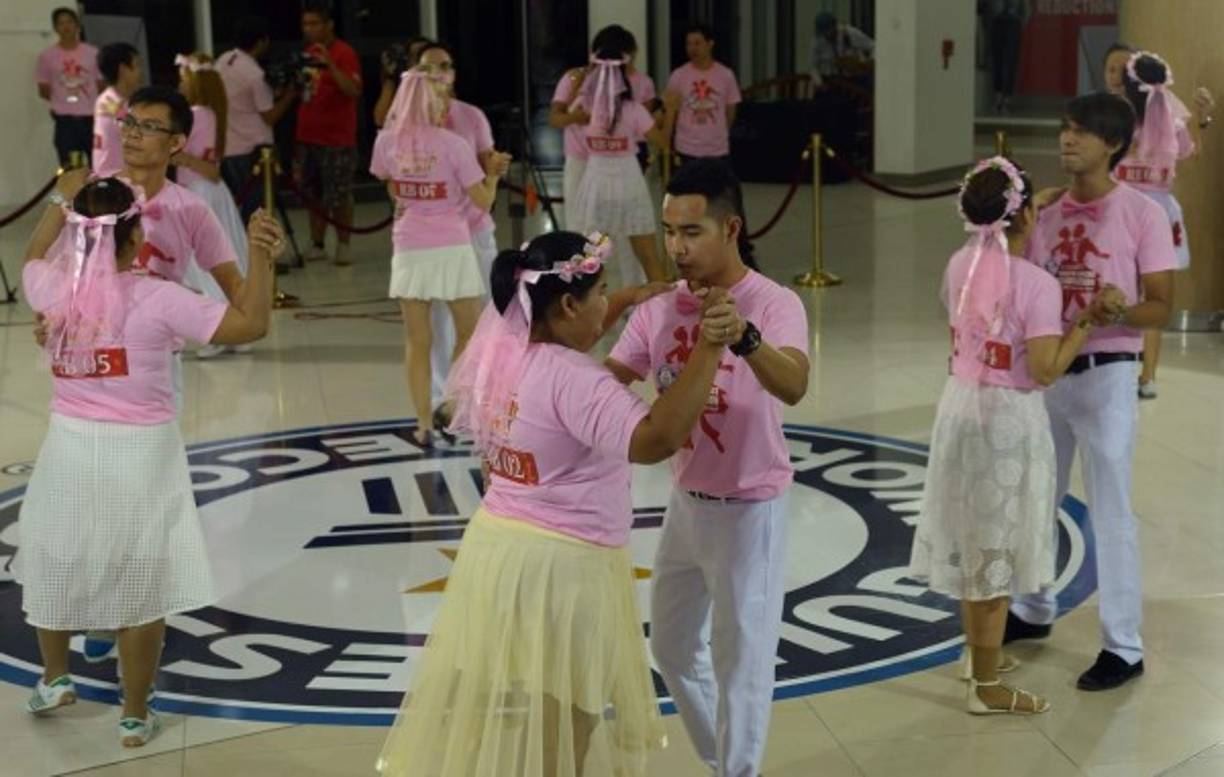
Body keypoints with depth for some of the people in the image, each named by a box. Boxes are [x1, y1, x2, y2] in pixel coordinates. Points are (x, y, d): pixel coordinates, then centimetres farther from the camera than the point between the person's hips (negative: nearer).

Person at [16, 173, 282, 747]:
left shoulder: (55, 289, -6)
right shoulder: (155, 300, -19)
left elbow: (34, 256, 20)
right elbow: (250, 324, -19)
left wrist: (64, 200, 30)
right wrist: (261, 256, -17)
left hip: (70, 447, 4)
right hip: (138, 456, -4)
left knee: (57, 568, 25)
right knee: (141, 590, 9)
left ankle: (53, 680, 45)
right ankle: (135, 716, 20)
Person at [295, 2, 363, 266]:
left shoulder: (344, 53, -9)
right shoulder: (308, 53, 13)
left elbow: (354, 91, -23)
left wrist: (330, 64, -30)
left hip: (337, 140, -6)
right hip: (307, 137, 6)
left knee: (340, 196, -2)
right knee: (313, 194, 7)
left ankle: (343, 246, 5)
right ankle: (317, 245, 13)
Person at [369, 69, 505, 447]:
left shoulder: (386, 142, 0)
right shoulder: (452, 144, -9)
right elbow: (483, 200, -4)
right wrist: (493, 173, 13)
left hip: (409, 252, 3)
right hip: (452, 250, -3)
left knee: (417, 341, 8)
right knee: (469, 334, 15)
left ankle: (424, 425, 9)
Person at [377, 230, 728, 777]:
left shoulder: (500, 352, 2)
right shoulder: (572, 381, -24)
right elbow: (655, 439, -36)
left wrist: (623, 303, 24)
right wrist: (707, 351, -34)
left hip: (497, 544, 9)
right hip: (560, 563, -8)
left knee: (495, 710, 24)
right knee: (562, 726, 9)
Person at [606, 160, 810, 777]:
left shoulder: (774, 304, -20)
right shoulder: (659, 310, -2)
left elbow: (793, 387, -38)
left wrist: (745, 339, -57)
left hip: (748, 510, -7)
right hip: (685, 502, 7)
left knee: (740, 659, 5)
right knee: (672, 649, 21)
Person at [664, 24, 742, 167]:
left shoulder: (726, 75, -1)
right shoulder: (678, 76, -3)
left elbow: (730, 112, 10)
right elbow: (670, 112, 0)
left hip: (719, 150, 1)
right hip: (687, 150, -1)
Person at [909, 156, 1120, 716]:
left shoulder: (960, 265, 1)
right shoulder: (1038, 284, -19)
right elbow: (1045, 371, -20)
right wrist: (1090, 318, -13)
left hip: (960, 403, 7)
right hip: (1008, 416, -7)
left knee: (971, 533, 20)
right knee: (996, 545, 2)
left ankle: (978, 651, 37)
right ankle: (986, 686, 11)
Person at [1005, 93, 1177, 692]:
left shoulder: (1142, 214, -9)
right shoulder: (1048, 215, 7)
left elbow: (1160, 308, -10)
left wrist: (1119, 312, -28)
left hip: (1106, 374, -6)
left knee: (1110, 513, -1)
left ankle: (1123, 647, 9)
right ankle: (1033, 610, 37)